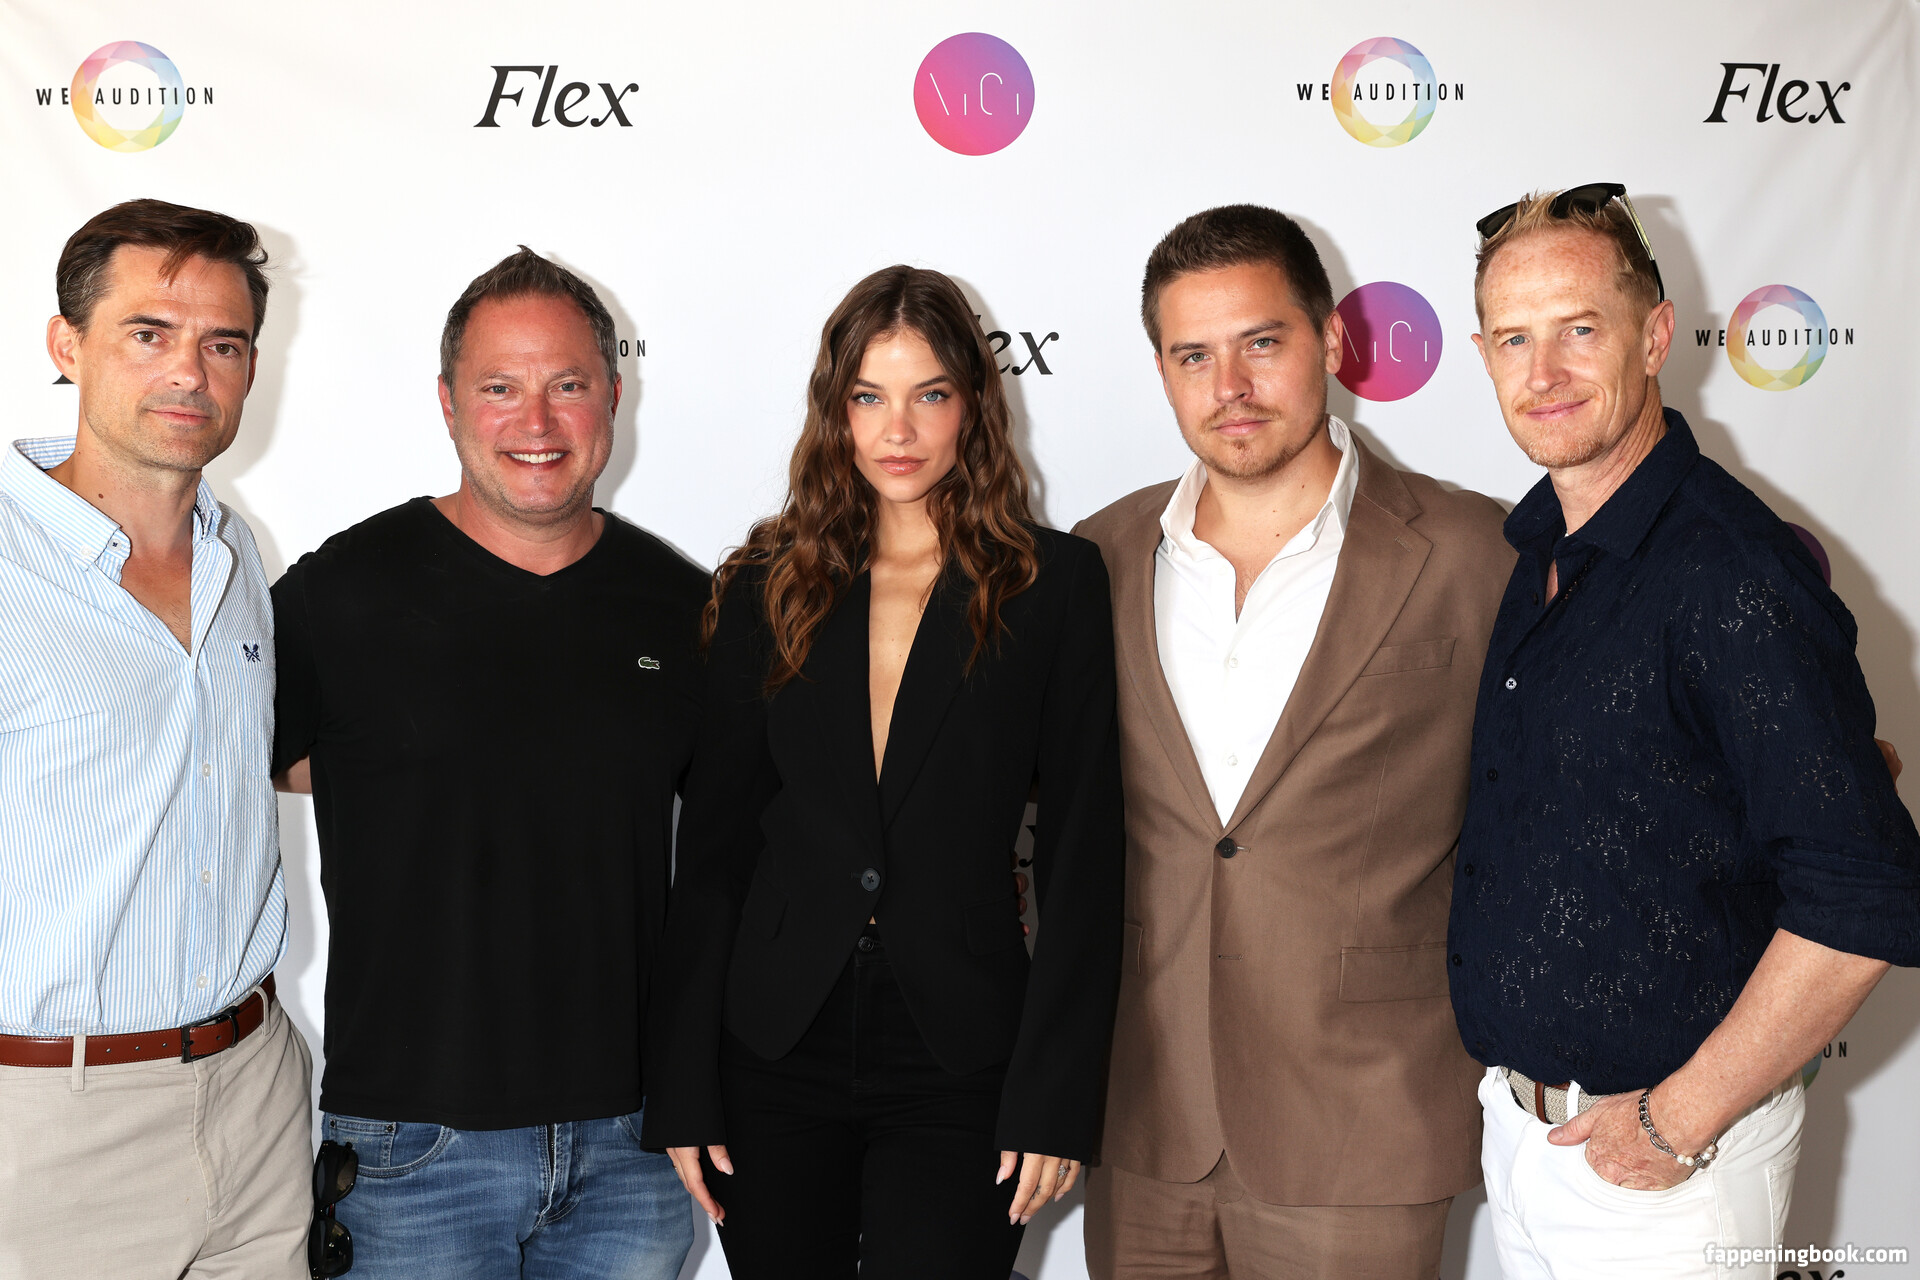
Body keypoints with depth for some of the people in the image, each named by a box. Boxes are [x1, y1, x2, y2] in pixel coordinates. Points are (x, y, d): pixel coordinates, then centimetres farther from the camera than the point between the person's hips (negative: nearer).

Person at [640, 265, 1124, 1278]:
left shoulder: (1055, 584, -1)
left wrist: (1056, 1096, -7)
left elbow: (1083, 851, -3)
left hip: (961, 1077, -2)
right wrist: (681, 1086, 1)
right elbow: (713, 845, 5)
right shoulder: (766, 588, 5)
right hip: (774, 1061, 2)